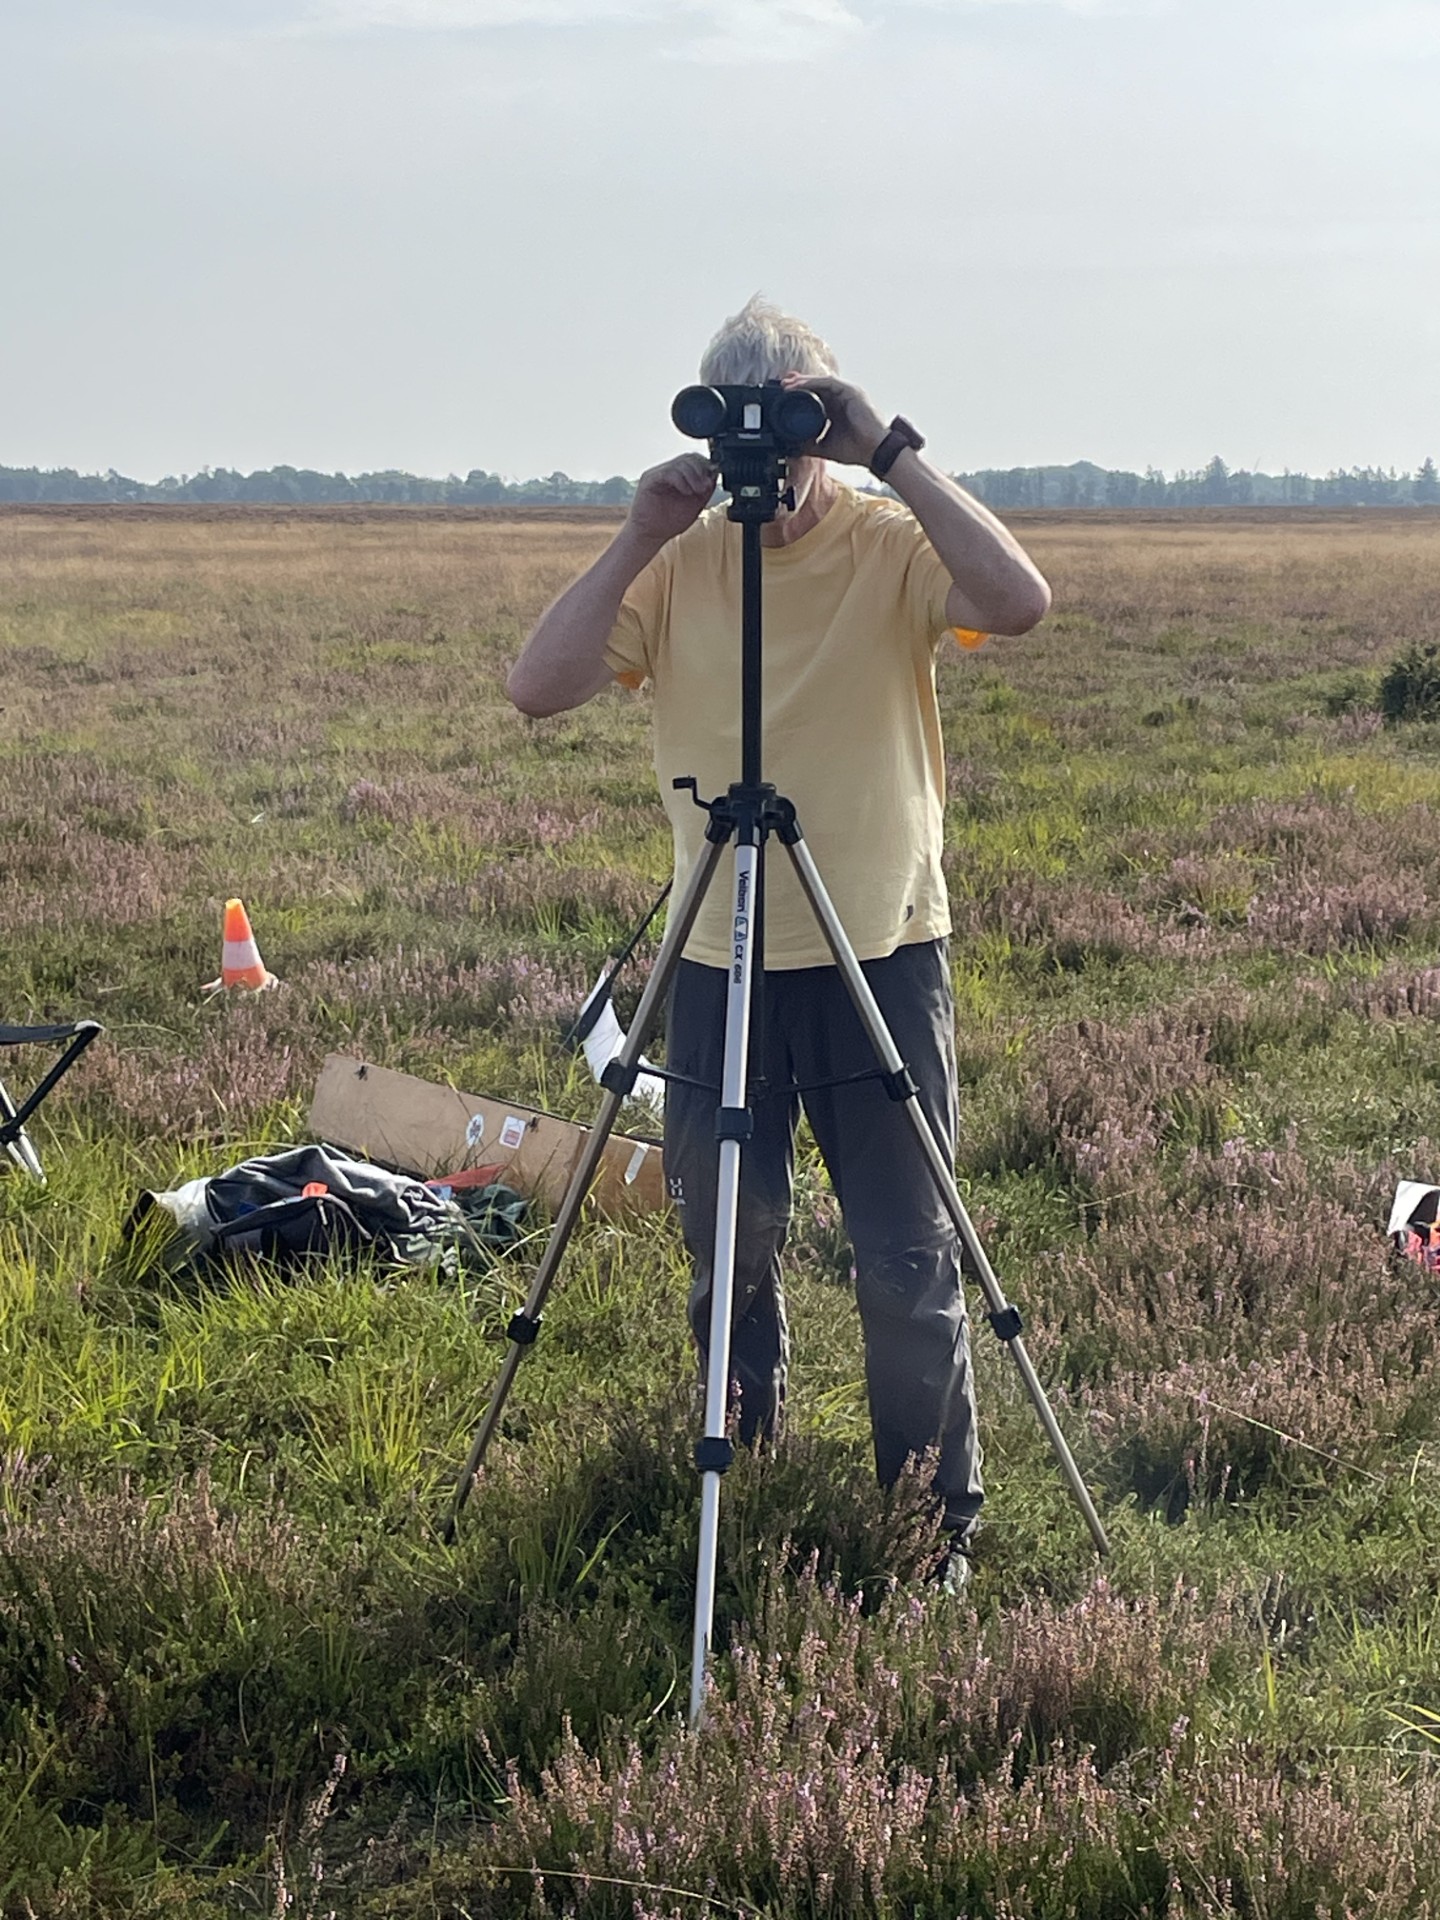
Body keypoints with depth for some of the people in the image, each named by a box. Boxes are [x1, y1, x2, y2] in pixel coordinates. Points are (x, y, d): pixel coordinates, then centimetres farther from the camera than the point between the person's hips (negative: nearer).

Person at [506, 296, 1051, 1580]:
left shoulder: (893, 547, -5)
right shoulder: (676, 565, 3)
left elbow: (1019, 600, -25)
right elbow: (538, 688, -9)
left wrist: (895, 457, -25)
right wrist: (639, 537, -16)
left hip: (882, 955, -3)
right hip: (719, 961, 3)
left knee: (909, 1267, 1)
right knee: (728, 1260, 14)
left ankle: (938, 1522, 17)